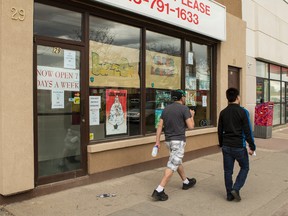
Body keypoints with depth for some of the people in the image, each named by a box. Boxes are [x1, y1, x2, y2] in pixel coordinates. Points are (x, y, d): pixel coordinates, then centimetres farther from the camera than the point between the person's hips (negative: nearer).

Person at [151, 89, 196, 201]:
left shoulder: (166, 109, 9)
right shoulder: (184, 108, -8)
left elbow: (160, 125, 5)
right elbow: (191, 126, -10)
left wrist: (157, 141, 6)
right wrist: (192, 116, 8)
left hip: (168, 140, 7)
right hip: (178, 140, -7)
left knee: (177, 162, 23)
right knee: (172, 166, -7)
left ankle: (186, 182, 42)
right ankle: (159, 191, -12)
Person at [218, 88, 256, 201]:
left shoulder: (223, 113, 4)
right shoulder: (243, 112, -11)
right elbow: (248, 131, -11)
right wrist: (252, 146, -3)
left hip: (226, 146, 4)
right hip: (239, 146, -4)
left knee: (228, 171, 10)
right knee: (244, 168, 15)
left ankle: (229, 194, 17)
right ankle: (236, 189, 3)